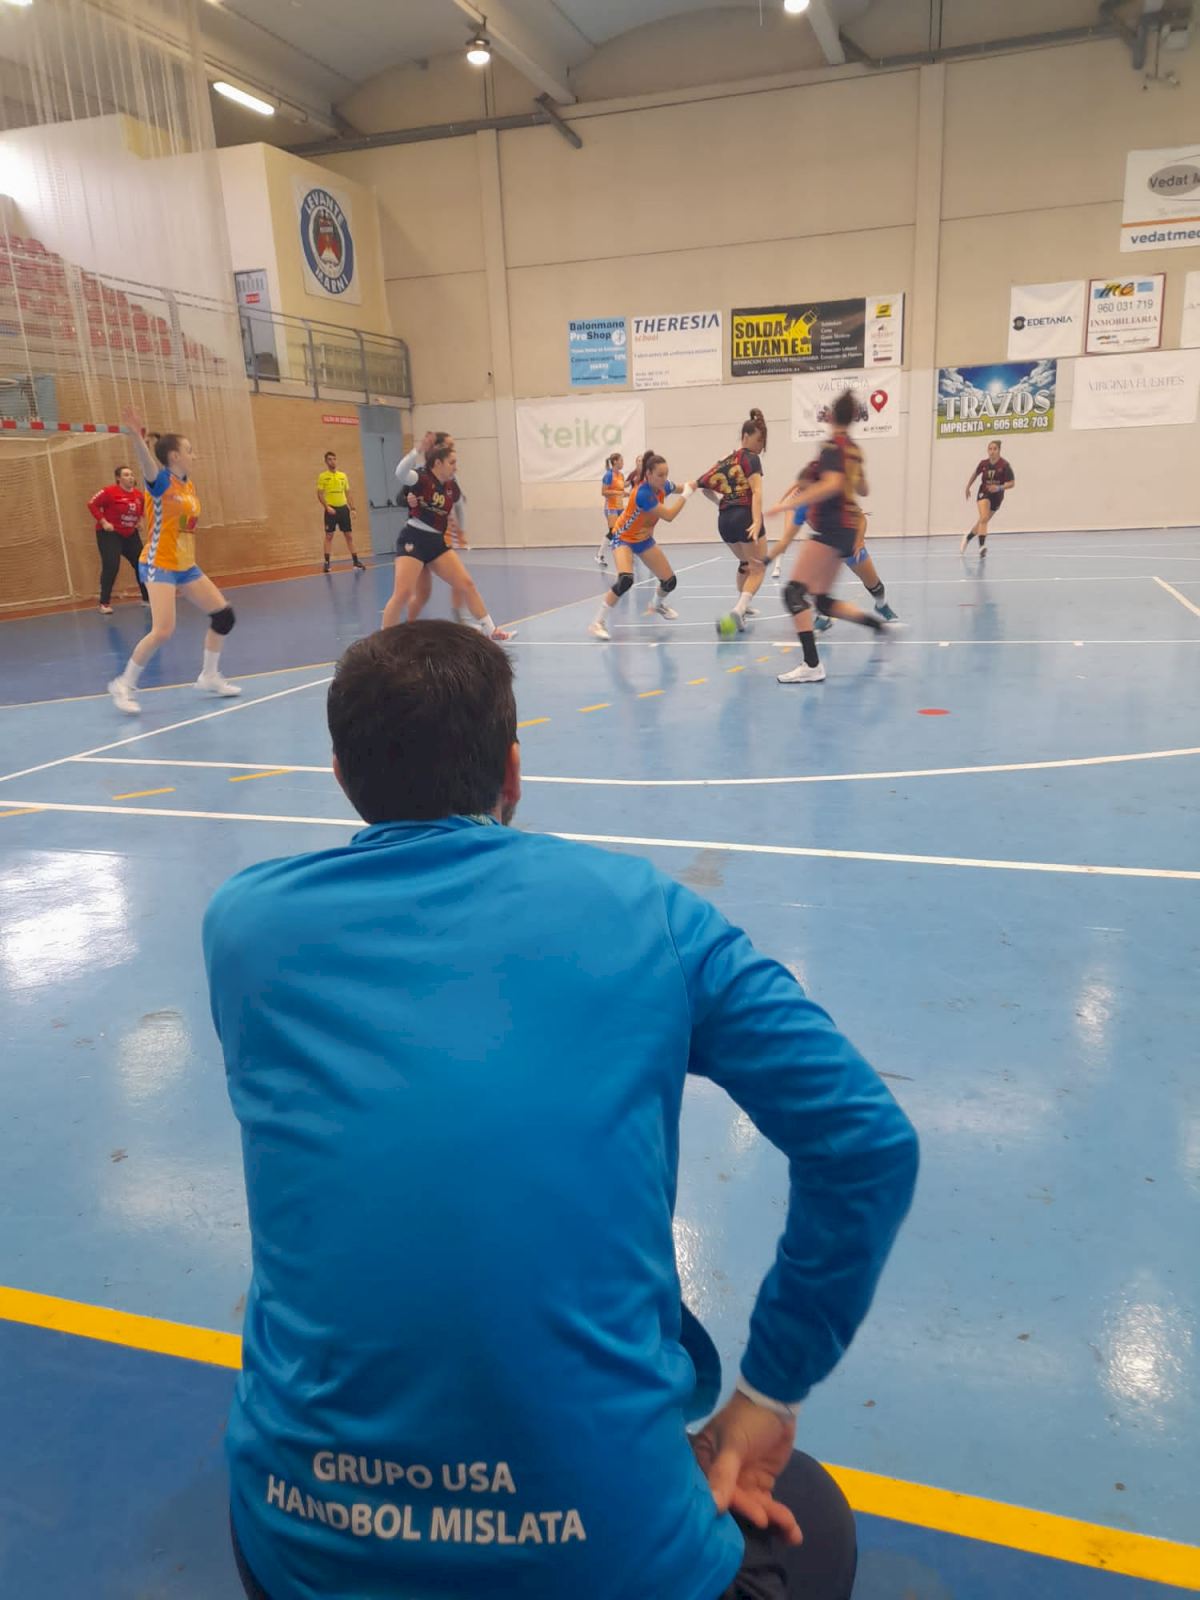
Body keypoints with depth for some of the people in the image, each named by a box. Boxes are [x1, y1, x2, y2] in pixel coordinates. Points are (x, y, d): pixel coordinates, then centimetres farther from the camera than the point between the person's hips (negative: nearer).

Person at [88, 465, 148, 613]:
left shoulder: (139, 495, -1)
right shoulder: (110, 491, -18)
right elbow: (92, 504, -16)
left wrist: (139, 520, 6)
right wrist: (103, 522, -20)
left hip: (130, 534, 6)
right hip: (110, 534, -6)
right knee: (111, 566, -14)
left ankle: (147, 598, 20)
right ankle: (105, 603, -6)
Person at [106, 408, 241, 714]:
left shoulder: (189, 486, 9)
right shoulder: (162, 482, -13)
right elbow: (148, 463, -35)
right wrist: (136, 436, -53)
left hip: (186, 566, 8)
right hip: (159, 565, -8)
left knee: (224, 615, 8)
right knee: (163, 631, -19)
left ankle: (209, 676, 23)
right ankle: (124, 685, -1)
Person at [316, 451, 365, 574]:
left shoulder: (343, 475, 11)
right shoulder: (322, 476, -1)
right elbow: (320, 494, -5)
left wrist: (352, 508, 6)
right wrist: (327, 507, -18)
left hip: (343, 508, 4)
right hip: (331, 509, -3)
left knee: (349, 535, 5)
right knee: (329, 536, -1)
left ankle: (355, 561, 8)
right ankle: (327, 562, 3)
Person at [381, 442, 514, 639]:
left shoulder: (451, 488, 6)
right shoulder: (422, 478, -12)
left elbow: (457, 506, 28)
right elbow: (401, 473, -34)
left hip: (437, 542, 7)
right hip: (413, 540, -7)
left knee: (466, 584, 4)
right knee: (403, 593, -16)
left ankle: (491, 631, 14)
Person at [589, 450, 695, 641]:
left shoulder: (663, 486, -12)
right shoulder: (643, 493, -33)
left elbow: (680, 489, 11)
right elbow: (669, 516, -29)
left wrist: (688, 488, -9)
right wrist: (686, 495, -21)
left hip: (644, 539, 7)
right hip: (624, 538, -7)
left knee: (670, 581, 6)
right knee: (625, 580, -32)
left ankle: (657, 604, 41)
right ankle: (597, 623, -21)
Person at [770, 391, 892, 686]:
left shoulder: (833, 446, -10)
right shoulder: (854, 449, 15)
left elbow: (832, 484, -26)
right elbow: (862, 489, 27)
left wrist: (789, 503, -26)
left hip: (831, 529, -9)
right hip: (848, 528, 9)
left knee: (794, 591, -15)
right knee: (823, 601, 16)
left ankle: (811, 665, -24)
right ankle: (880, 624, 13)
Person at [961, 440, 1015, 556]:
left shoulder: (1004, 465, -15)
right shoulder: (984, 463, -7)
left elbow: (1012, 483, -15)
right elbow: (975, 474, 15)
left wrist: (999, 488, -31)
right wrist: (968, 488, 20)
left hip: (997, 496, 1)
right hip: (984, 493, -1)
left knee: (983, 521, 12)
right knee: (983, 518, -23)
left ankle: (968, 537, 38)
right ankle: (982, 546, -33)